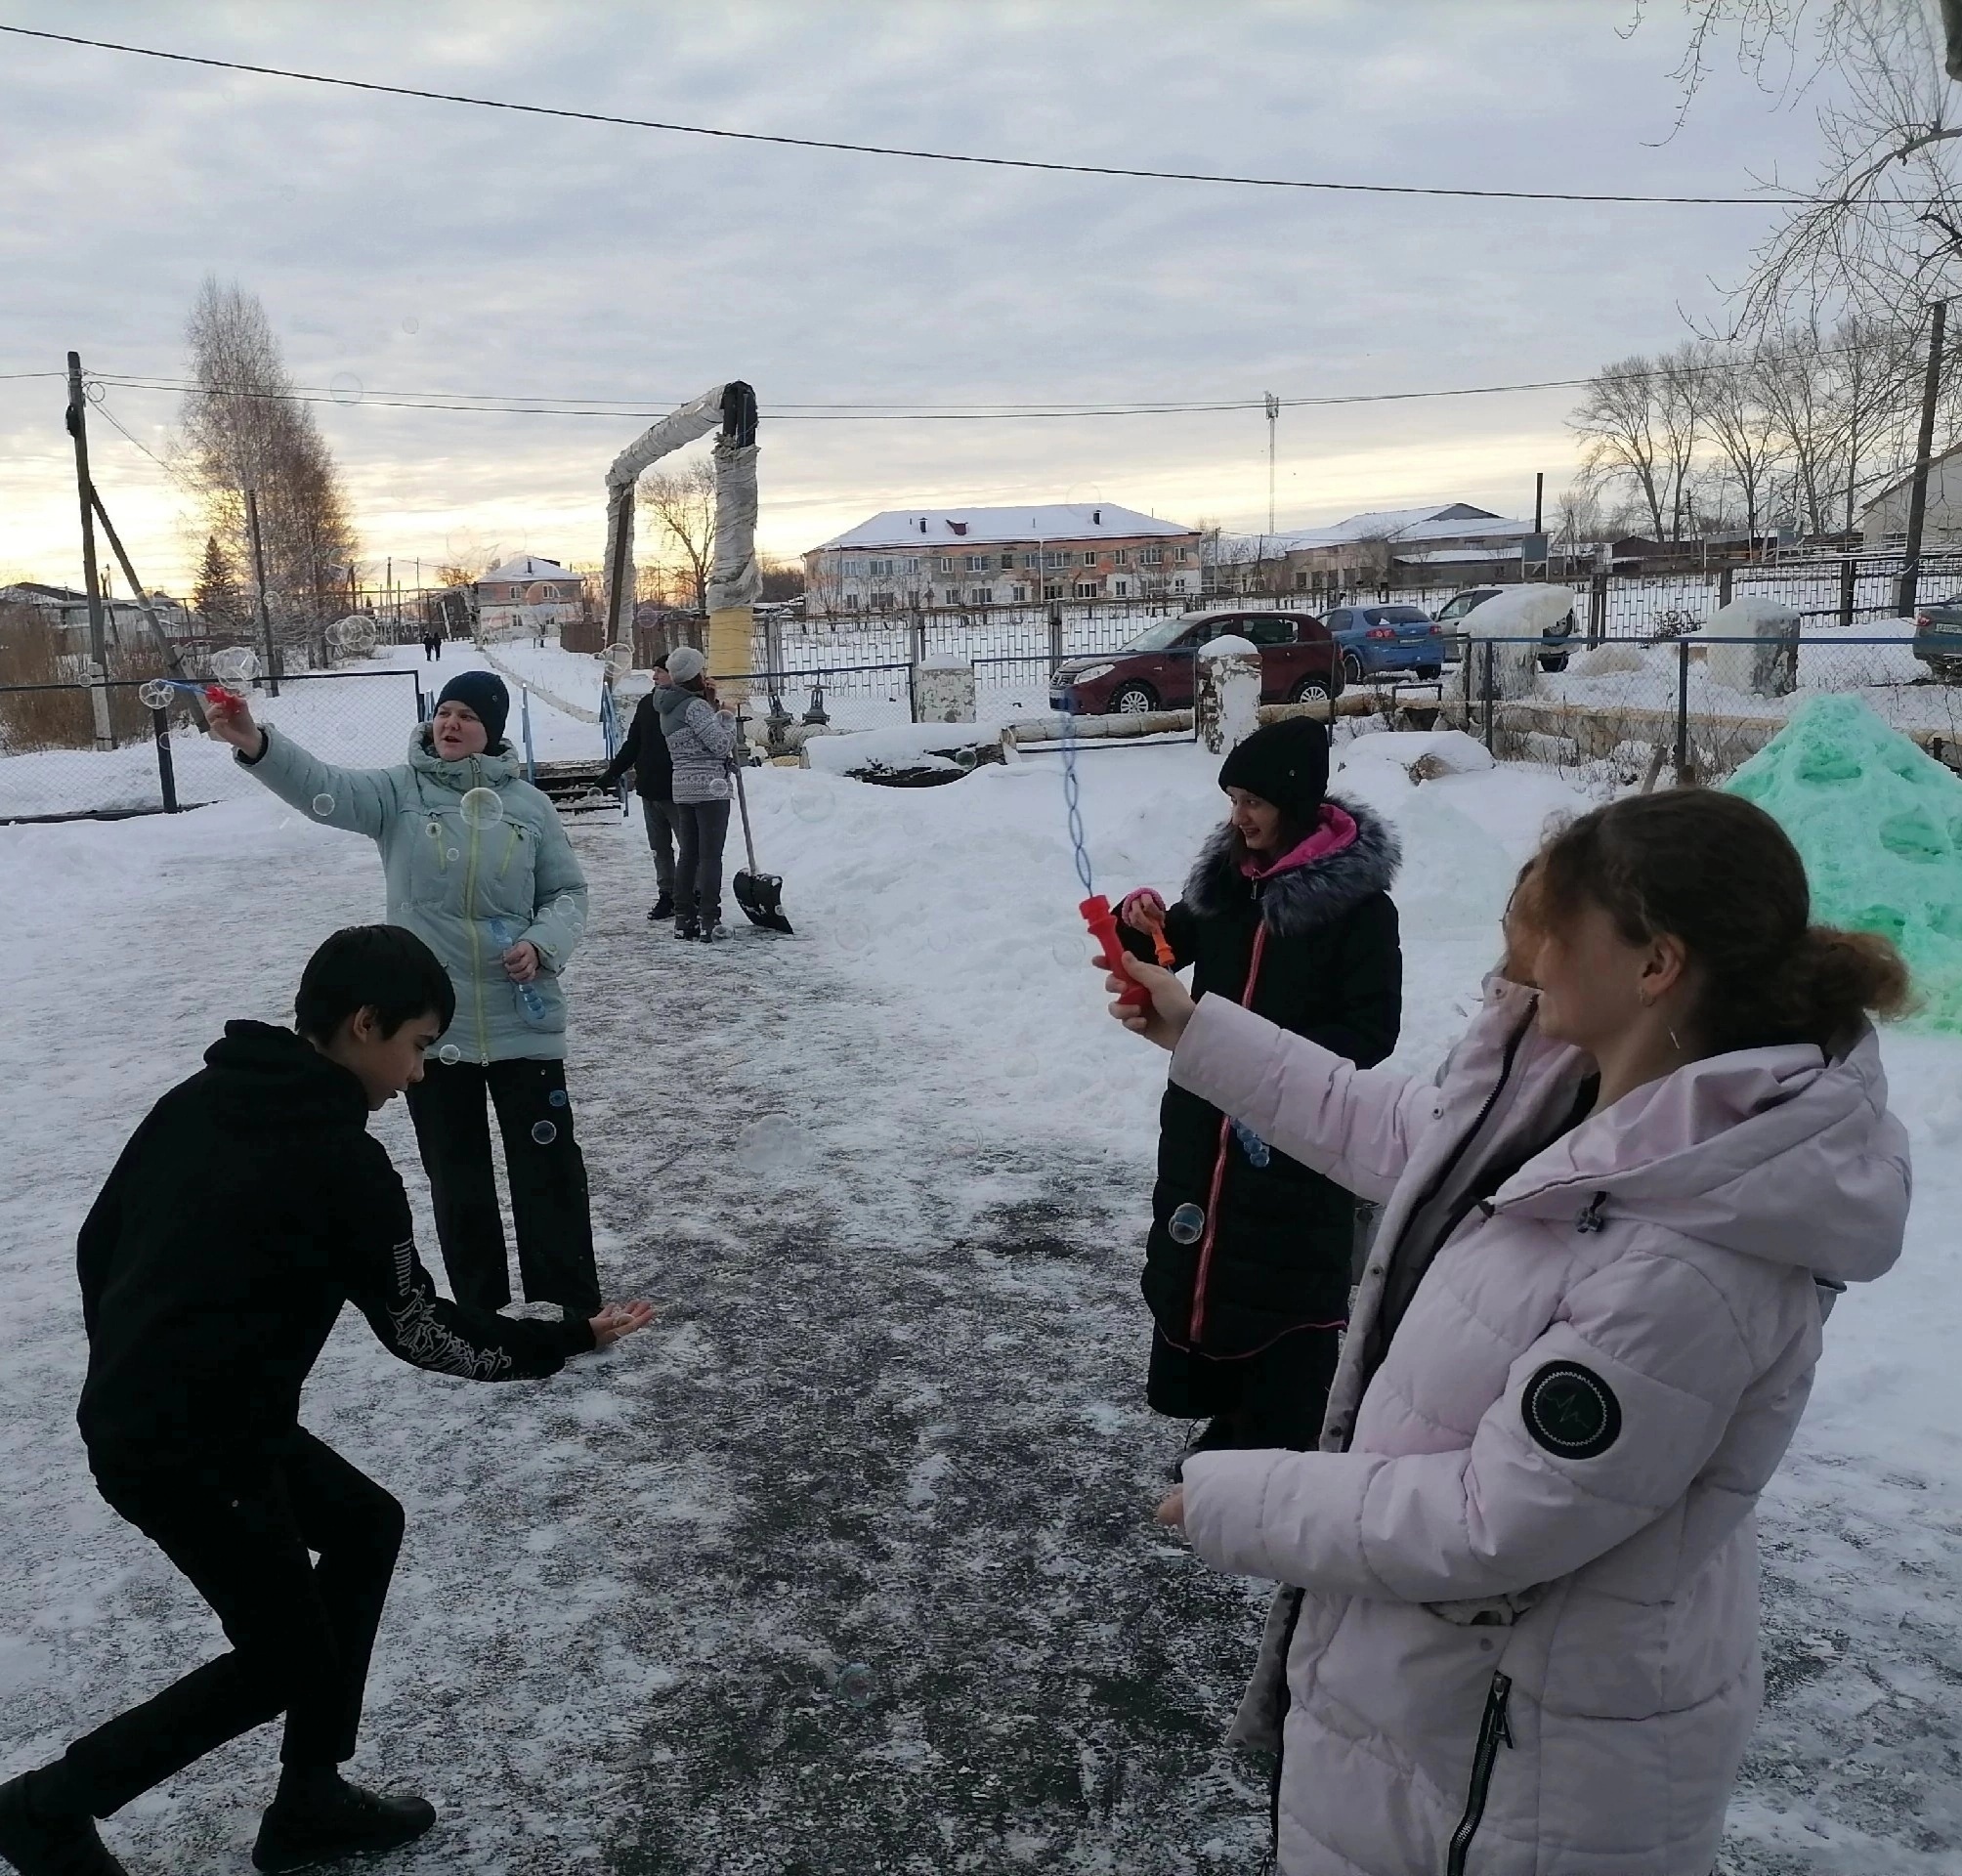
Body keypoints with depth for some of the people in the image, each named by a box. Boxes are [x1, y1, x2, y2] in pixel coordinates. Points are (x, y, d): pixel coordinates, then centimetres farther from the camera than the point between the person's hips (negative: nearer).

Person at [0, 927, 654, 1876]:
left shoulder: (197, 1100, 3)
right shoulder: (343, 1162, -21)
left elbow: (98, 1245, 11)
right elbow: (418, 1331, -14)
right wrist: (570, 1340, -4)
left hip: (134, 1418, 9)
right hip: (196, 1453, -9)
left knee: (365, 1524, 20)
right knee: (285, 1661, 12)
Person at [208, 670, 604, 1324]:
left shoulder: (527, 804, 1)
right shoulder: (398, 790, -2)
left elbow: (568, 892, 7)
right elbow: (323, 788, -20)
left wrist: (542, 945, -13)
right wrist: (256, 744, -38)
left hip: (523, 1020, 0)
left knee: (549, 1164, 6)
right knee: (456, 1173, 12)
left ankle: (572, 1302, 20)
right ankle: (478, 1306, 29)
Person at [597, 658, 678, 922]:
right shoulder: (647, 704, 11)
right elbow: (632, 744, 18)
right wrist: (612, 773, 13)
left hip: (676, 791, -7)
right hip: (649, 789, 7)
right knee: (659, 848, 13)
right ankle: (666, 895, 21)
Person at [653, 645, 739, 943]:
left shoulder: (668, 709, 13)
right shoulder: (695, 706, -14)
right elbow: (721, 745, -16)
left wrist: (711, 707, 11)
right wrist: (727, 717, -1)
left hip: (682, 789, 8)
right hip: (710, 787, -8)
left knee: (688, 854, 12)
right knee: (711, 855, -4)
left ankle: (684, 919, 15)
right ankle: (709, 922, -4)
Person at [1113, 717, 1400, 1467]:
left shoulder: (1358, 901, -11)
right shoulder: (1227, 877, 6)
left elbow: (1372, 1028, -14)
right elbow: (1167, 953, 17)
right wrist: (1140, 922, -6)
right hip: (1205, 1120, 7)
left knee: (1290, 1283, -3)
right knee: (1204, 1261, 14)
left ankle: (1285, 1440, 11)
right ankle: (1231, 1419, 31)